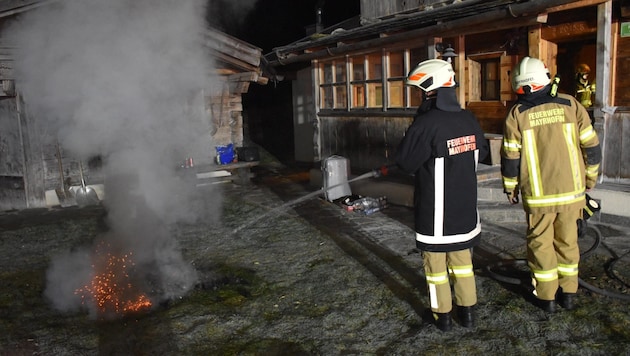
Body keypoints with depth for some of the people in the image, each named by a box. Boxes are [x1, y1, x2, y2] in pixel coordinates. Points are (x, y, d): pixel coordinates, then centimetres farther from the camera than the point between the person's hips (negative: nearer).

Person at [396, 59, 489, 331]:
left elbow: (405, 163, -13)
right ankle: (467, 311, 29)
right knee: (462, 258, 19)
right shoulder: (469, 120, -2)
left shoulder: (425, 124, -23)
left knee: (436, 261, 10)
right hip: (465, 206, 6)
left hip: (434, 210, -6)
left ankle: (442, 314, 22)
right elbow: (481, 153, 13)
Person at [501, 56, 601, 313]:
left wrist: (510, 188, 9)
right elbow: (591, 146, 3)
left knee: (540, 243, 11)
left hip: (537, 195, -2)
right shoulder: (570, 105, -1)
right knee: (567, 241, 16)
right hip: (571, 190, 2)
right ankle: (568, 293, 26)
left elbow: (510, 157, -4)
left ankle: (547, 296, 18)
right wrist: (590, 178, 16)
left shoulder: (517, 114, -6)